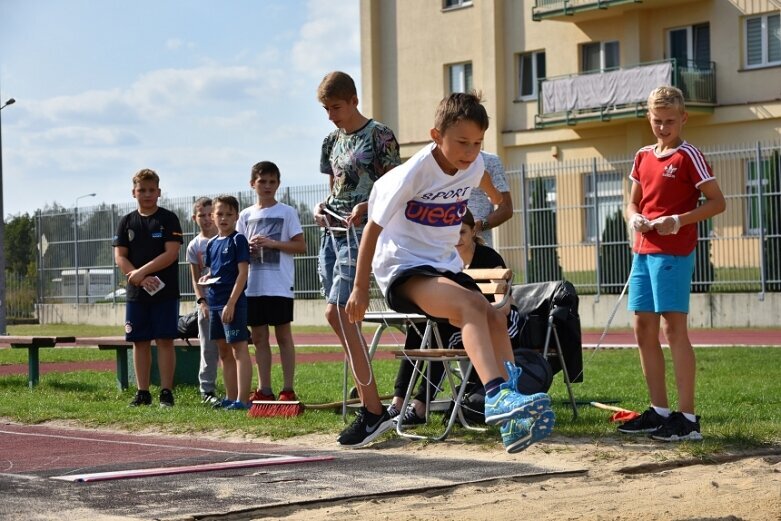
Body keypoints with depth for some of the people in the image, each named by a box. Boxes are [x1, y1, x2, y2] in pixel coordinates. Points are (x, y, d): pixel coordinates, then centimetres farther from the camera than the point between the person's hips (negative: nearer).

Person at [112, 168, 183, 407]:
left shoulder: (169, 219, 0)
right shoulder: (127, 222, 9)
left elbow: (171, 254, -10)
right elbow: (119, 257, 3)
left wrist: (141, 272, -15)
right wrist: (140, 279, -12)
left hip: (165, 291, -3)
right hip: (136, 292, 4)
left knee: (165, 340, -4)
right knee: (140, 342, 6)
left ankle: (166, 392, -2)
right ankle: (143, 392, 11)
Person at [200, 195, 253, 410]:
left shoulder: (238, 240, -7)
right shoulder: (212, 243, 14)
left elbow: (243, 273, -13)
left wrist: (231, 303, -18)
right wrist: (206, 279, 0)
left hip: (233, 303, -8)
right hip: (215, 302, 8)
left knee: (239, 349, -9)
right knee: (224, 352, 12)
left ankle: (242, 399, -11)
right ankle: (231, 397, 19)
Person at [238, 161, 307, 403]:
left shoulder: (287, 212, 1)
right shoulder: (246, 215, 12)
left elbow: (301, 246, -3)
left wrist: (273, 243, -15)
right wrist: (248, 248, -7)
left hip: (279, 285, -4)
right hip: (253, 285, 4)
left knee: (283, 335, -1)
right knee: (259, 337, 7)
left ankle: (288, 389, 1)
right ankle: (264, 389, 12)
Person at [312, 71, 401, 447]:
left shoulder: (379, 136, -5)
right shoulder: (332, 141, 17)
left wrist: (365, 207, -23)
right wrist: (322, 207, 5)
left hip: (360, 232, -8)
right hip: (332, 232, 8)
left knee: (337, 312, -18)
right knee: (344, 319, 4)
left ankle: (373, 411, -16)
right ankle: (369, 406, 8)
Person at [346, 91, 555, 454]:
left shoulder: (473, 165, 0)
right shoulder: (413, 174, -18)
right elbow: (373, 228, -10)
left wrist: (496, 200, 50)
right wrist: (360, 288, -6)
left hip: (445, 267, 7)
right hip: (402, 272, -7)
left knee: (494, 317, -19)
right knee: (470, 305, -33)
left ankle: (513, 424, -26)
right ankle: (496, 395, -50)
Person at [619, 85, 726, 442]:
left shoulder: (688, 156, -6)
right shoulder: (643, 157, 14)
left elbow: (717, 202, -8)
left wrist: (679, 220, -19)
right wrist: (635, 218, -1)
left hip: (674, 252, -8)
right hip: (643, 250, 8)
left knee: (674, 328, -10)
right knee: (643, 330, 9)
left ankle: (687, 418, -9)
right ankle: (659, 411, 17)